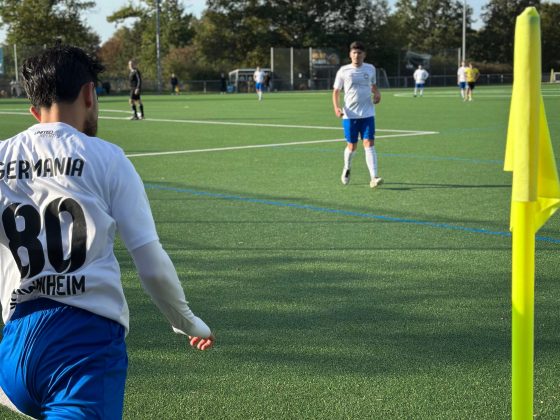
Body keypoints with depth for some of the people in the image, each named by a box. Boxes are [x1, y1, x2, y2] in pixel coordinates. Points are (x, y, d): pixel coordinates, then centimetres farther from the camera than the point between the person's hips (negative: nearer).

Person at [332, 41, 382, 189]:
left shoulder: (370, 69, 6)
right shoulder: (343, 71, 0)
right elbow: (336, 91, 6)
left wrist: (377, 93, 1)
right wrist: (336, 107, -11)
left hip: (367, 114, 1)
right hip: (349, 114, -1)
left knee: (369, 144, -11)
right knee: (352, 146, 7)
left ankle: (374, 178, -17)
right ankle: (347, 169, 37)